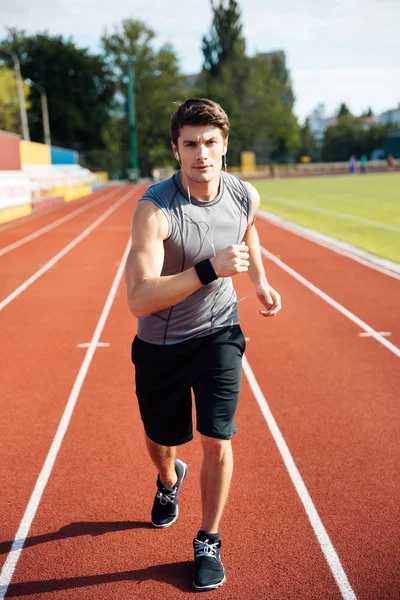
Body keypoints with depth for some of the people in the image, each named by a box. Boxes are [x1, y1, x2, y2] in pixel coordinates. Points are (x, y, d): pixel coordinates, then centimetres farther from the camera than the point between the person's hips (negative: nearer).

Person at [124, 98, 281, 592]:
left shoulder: (245, 196, -10)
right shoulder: (154, 209, -27)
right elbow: (138, 300, -37)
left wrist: (260, 282, 11)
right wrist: (209, 268, -43)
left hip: (219, 335, 2)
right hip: (160, 344, -1)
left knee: (216, 440, -8)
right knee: (159, 440, 17)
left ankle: (208, 542, 19)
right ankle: (169, 481, 56)